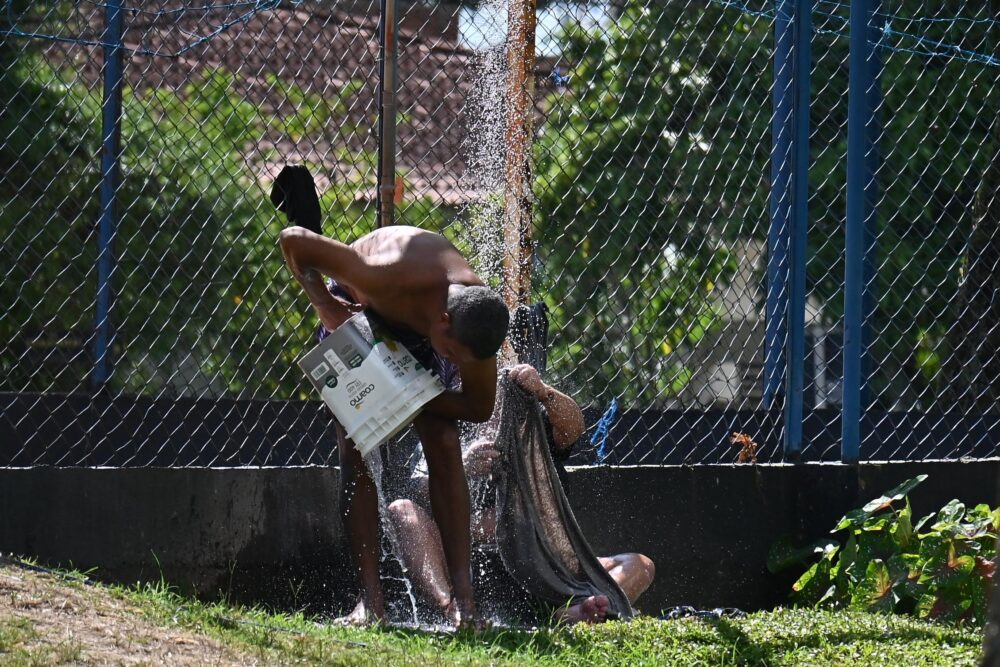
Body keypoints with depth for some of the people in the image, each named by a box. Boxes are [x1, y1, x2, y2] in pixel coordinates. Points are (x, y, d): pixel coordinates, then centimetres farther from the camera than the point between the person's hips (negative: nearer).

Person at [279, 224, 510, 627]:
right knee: (356, 454, -11)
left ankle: (462, 595, -11)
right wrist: (323, 303, -35)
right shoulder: (385, 278, -45)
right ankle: (370, 599, -13)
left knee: (445, 448, -12)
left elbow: (479, 407, -19)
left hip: (420, 324, 2)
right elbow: (293, 239, -34)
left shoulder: (474, 323, -34)